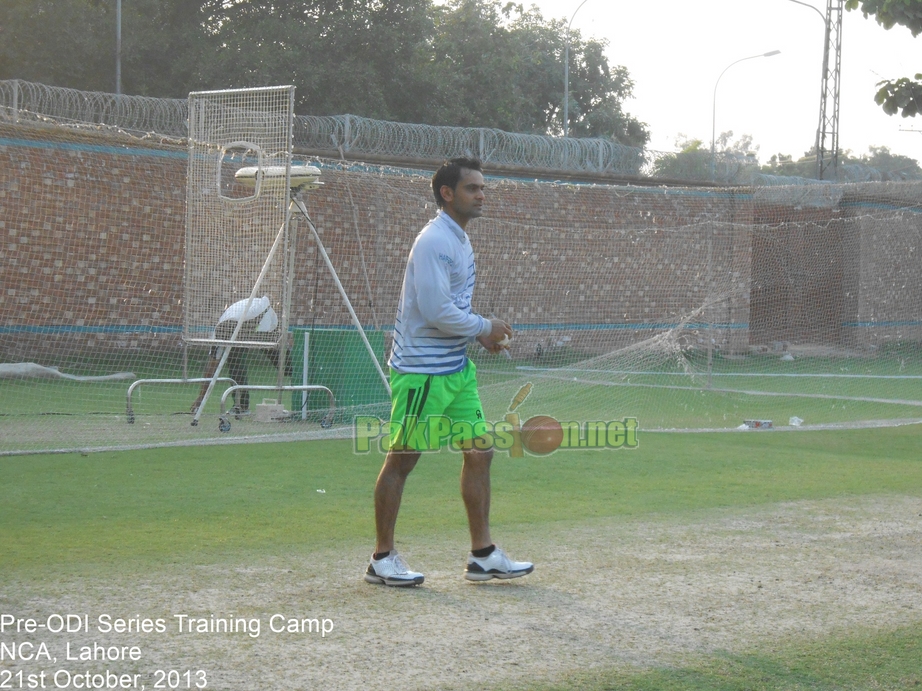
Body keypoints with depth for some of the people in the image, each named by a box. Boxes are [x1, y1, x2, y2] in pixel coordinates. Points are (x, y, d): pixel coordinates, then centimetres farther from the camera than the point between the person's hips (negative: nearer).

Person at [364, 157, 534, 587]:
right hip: (421, 370, -9)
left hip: (456, 369, 10)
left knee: (479, 452, 7)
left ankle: (483, 555, 12)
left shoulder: (459, 240, 14)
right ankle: (382, 559, 10)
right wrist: (484, 328, -11)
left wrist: (480, 334, 9)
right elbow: (436, 311, -24)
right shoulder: (434, 242, -17)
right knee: (402, 459, 0)